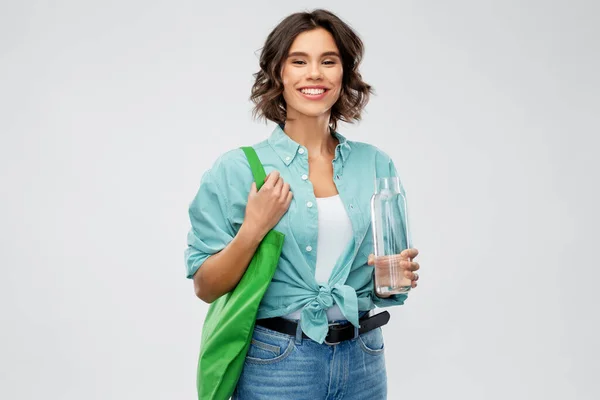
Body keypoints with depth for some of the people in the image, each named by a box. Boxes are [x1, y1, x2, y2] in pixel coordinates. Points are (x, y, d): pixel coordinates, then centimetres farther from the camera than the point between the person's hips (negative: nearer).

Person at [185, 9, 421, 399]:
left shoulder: (377, 165, 1)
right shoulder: (237, 169, -8)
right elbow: (206, 287, -6)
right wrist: (254, 229, -19)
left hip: (363, 365, 3)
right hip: (278, 367, -3)